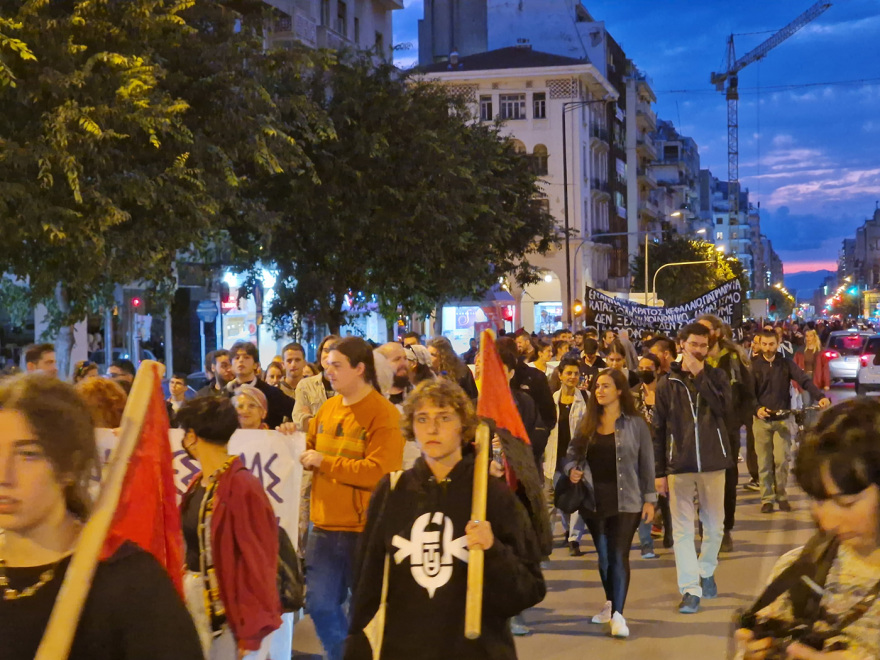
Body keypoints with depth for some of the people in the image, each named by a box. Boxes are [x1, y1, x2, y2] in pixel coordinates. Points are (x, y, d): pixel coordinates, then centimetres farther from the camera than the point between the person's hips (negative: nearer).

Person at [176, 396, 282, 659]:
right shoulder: (198, 485, 7)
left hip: (231, 613, -8)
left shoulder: (242, 487, -18)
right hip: (194, 604, 8)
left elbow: (257, 560, -17)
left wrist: (250, 631, -15)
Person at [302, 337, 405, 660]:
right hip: (324, 527, 6)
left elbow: (379, 472, -21)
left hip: (365, 530, -6)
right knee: (320, 605, 7)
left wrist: (325, 462, -18)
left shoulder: (384, 414, -13)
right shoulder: (327, 408, 8)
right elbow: (310, 450, 21)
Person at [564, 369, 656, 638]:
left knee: (618, 555, -9)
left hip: (625, 501, -4)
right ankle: (610, 603, 31)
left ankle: (618, 614, -8)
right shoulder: (588, 422, 8)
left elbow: (646, 463, -1)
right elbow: (573, 452, 13)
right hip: (594, 500, 4)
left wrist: (649, 498, -4)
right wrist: (571, 470, -9)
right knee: (603, 555, 13)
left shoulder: (635, 423, -2)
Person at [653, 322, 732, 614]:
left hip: (713, 463, 1)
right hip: (679, 466, -1)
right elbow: (658, 430, 4)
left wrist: (699, 375, -14)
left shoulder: (716, 377, 5)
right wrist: (660, 471, 0)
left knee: (714, 526, 11)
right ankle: (690, 589, 2)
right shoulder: (667, 384, 3)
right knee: (682, 530, -2)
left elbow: (722, 407, -15)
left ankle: (706, 571, 34)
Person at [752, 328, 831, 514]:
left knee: (782, 460, -2)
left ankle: (782, 496, 13)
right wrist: (757, 408, -27)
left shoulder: (787, 364, 2)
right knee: (764, 462, 3)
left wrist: (821, 396, -28)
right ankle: (767, 499, 11)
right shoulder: (754, 366, 1)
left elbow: (804, 380, -11)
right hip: (761, 420, 0)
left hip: (782, 420, 0)